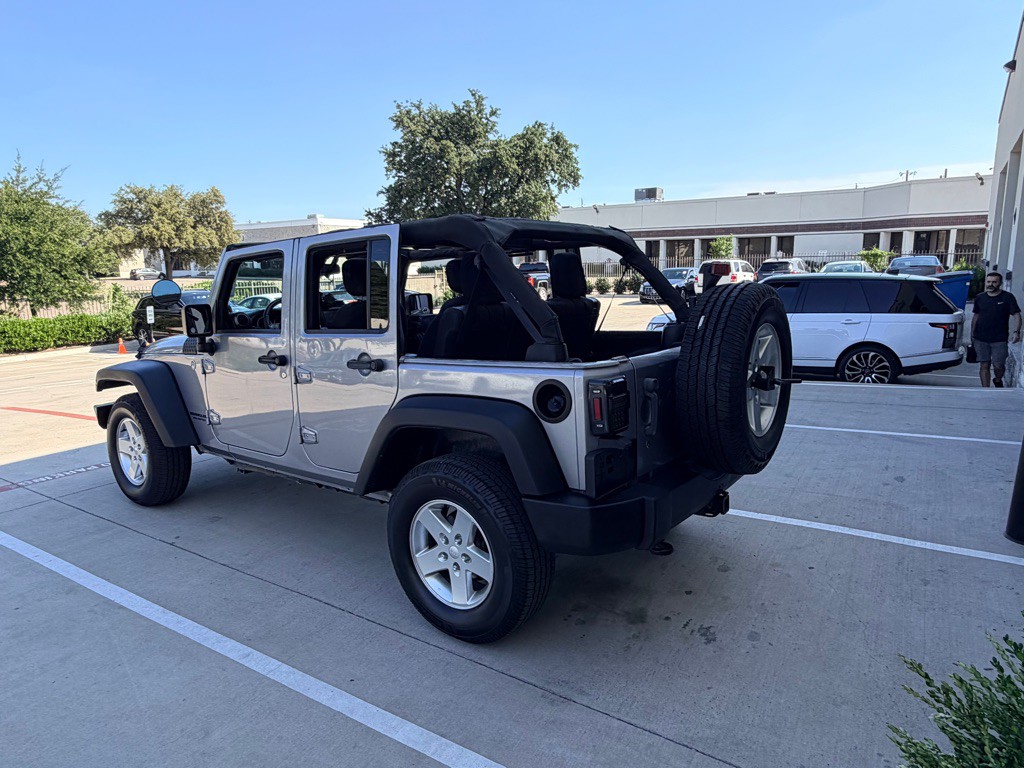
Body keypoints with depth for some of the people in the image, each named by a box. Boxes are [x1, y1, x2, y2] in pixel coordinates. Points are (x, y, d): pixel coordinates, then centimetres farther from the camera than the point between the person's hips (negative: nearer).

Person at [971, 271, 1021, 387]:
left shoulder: (1007, 297, -1)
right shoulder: (979, 298, 8)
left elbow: (1016, 315, -4)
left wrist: (1016, 332, -19)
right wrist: (972, 335, 12)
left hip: (999, 340, -2)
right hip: (980, 339, 2)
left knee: (998, 366, -1)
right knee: (984, 365, 3)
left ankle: (997, 380, 30)